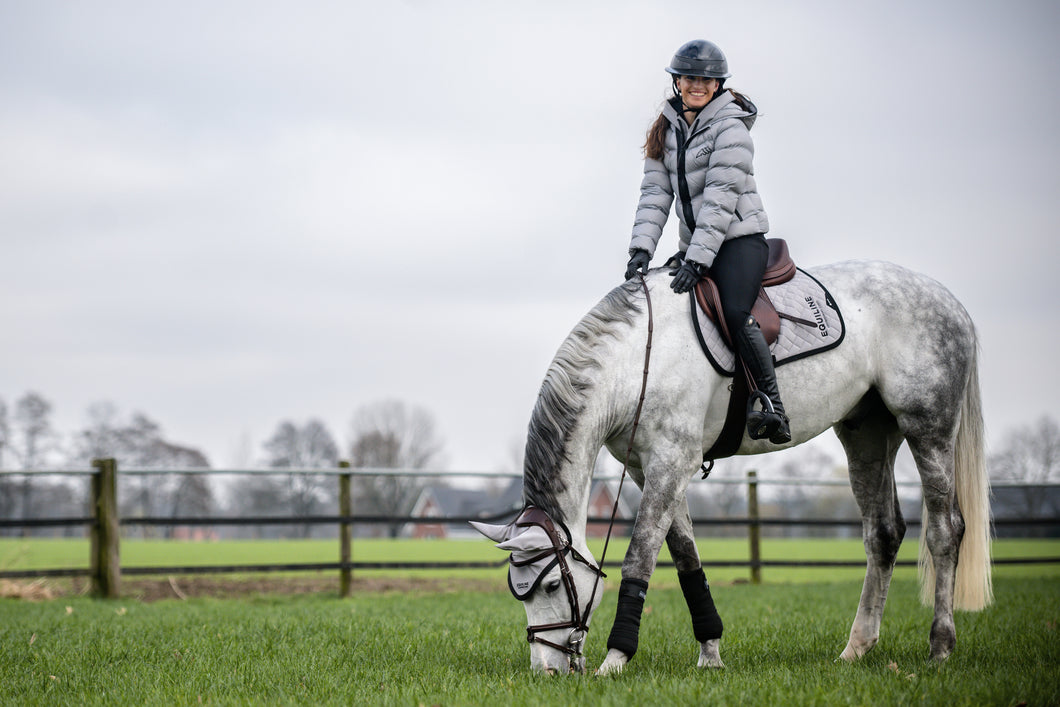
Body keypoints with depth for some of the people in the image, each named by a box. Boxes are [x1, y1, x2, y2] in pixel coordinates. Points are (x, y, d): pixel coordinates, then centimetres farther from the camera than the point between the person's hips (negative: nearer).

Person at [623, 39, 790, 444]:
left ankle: (773, 410, -31)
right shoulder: (667, 129, 11)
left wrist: (697, 259, -23)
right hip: (696, 244, 8)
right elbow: (655, 194, 7)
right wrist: (642, 247, -7)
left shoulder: (731, 126, -10)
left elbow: (721, 197, -17)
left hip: (739, 239, -8)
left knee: (735, 312, -29)